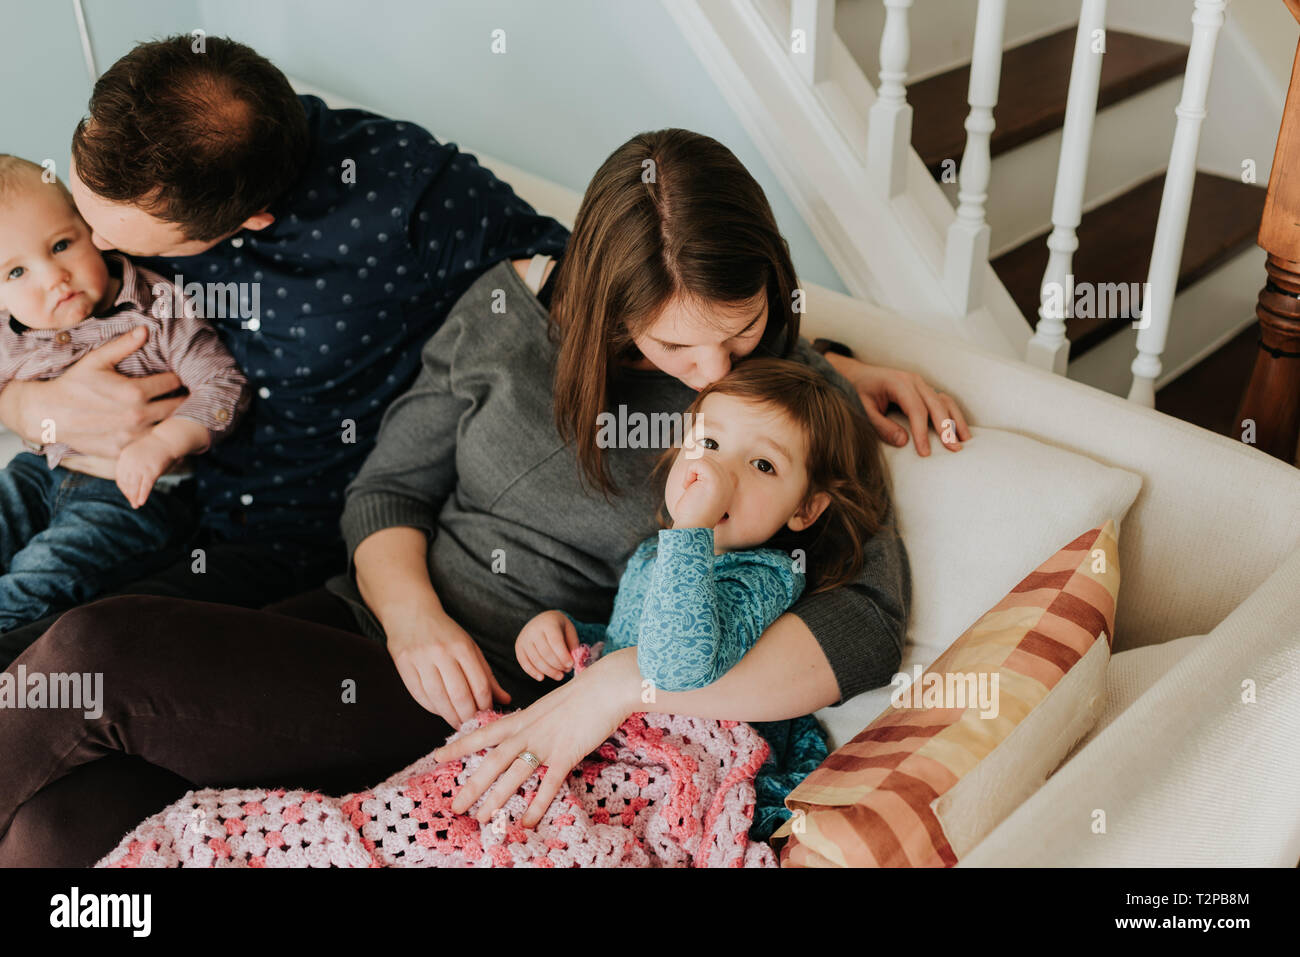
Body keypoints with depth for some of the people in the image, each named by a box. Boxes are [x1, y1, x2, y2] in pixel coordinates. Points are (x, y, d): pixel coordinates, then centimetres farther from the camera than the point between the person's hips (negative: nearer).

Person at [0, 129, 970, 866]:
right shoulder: (511, 305, 3)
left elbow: (867, 628, -18)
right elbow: (387, 489, 10)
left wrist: (619, 683, -28)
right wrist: (409, 611, -12)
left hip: (515, 717, -4)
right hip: (385, 626, 4)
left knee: (96, 658, -19)